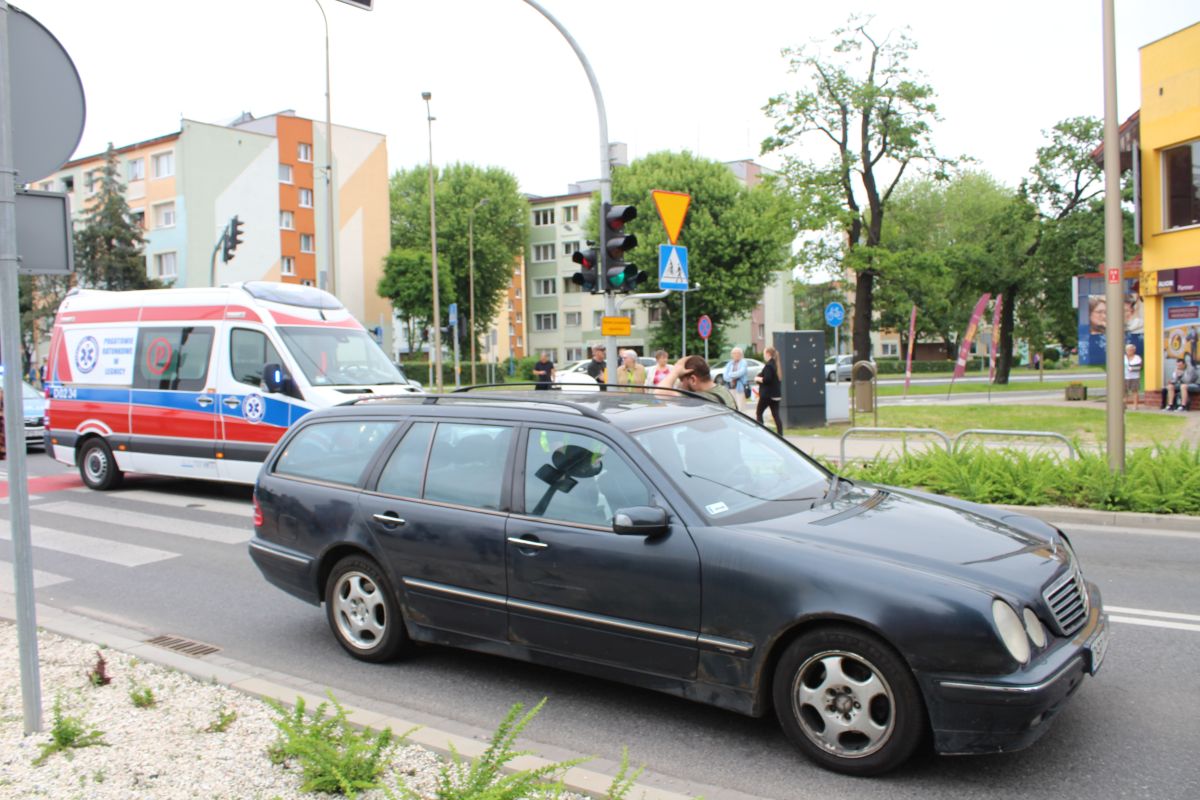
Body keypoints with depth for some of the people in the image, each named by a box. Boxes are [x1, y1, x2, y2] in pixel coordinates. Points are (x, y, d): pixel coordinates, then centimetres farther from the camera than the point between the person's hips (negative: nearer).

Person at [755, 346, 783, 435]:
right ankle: (780, 434, 3)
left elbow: (767, 379, -24)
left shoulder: (768, 365, -17)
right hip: (776, 393, 8)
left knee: (758, 413, 5)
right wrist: (760, 377, 13)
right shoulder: (775, 364, 12)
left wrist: (758, 379, -8)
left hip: (767, 394, -8)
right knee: (776, 415, 7)